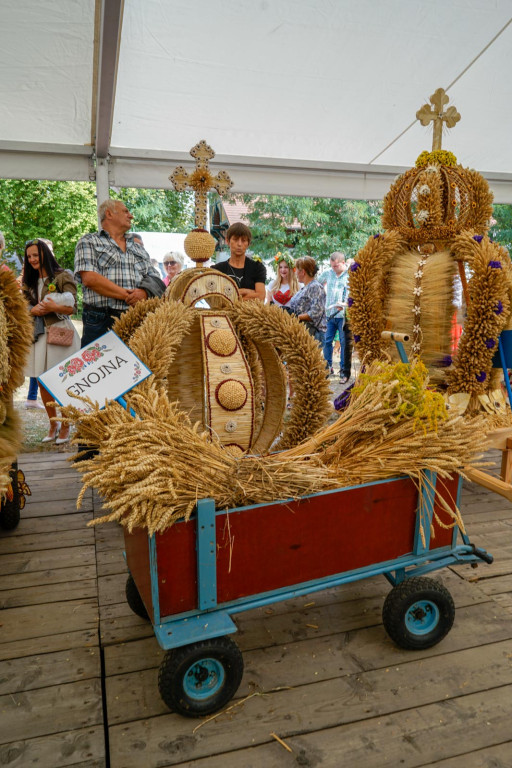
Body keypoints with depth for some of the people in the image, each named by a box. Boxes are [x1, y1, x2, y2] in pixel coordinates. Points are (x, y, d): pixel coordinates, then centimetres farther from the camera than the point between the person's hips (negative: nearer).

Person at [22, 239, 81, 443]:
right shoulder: (28, 282, 16)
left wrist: (54, 307, -24)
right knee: (42, 381, 6)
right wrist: (35, 310, -11)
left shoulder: (63, 276, -2)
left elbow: (72, 307, -7)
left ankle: (65, 427, 8)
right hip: (38, 334, 6)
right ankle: (53, 425, 18)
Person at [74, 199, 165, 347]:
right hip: (100, 323, -4)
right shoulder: (89, 242, 9)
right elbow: (89, 278, -8)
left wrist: (145, 293, -8)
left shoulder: (137, 246, 25)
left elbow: (155, 280, 16)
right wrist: (128, 295, -11)